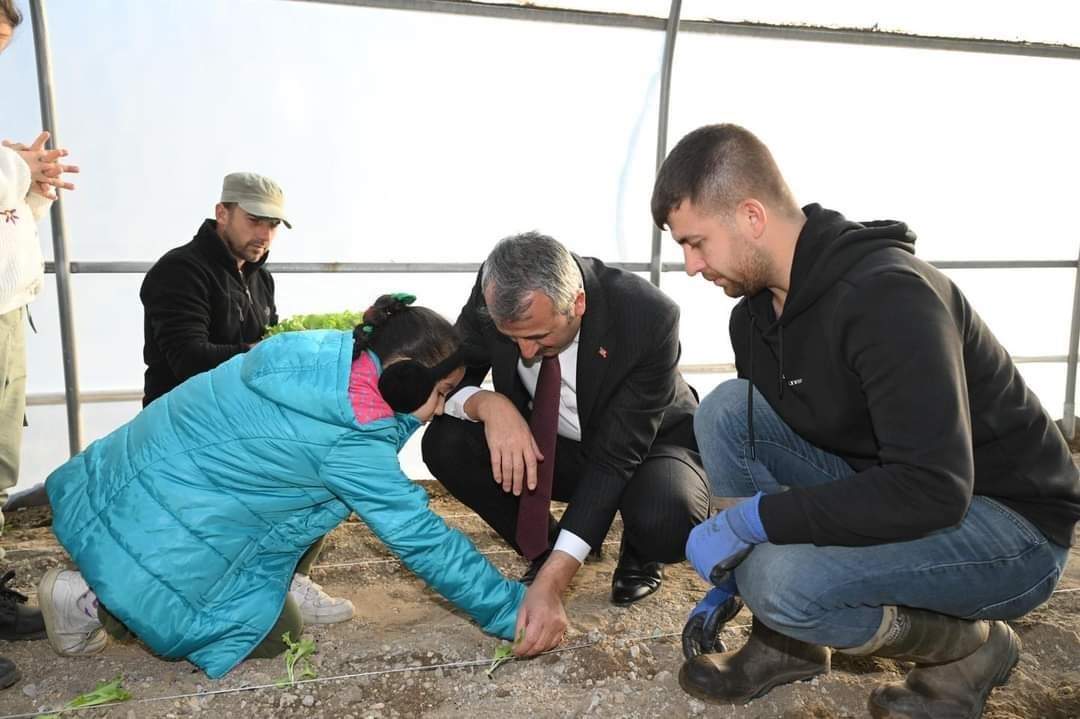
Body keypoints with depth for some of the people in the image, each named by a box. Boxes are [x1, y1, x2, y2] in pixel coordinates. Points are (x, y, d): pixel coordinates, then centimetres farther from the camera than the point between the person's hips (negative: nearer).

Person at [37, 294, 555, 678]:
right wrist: (512, 610, -10)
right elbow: (421, 539, -19)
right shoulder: (349, 442, -23)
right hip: (156, 524, -8)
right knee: (272, 636, 7)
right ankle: (98, 601, 6)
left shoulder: (329, 351, -4)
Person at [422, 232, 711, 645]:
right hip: (546, 445, 4)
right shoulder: (495, 295, -23)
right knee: (444, 444, -22)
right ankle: (545, 548, 1)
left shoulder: (650, 318, -33)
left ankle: (638, 555, 3)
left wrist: (550, 583, -37)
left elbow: (616, 456, -32)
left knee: (667, 522, -37)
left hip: (642, 449, -3)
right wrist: (488, 405, -36)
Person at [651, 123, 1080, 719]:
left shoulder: (886, 295, -28)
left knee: (784, 580, -30)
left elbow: (934, 489, -34)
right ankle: (784, 639, 1)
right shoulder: (754, 312, -2)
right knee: (724, 410, -11)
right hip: (878, 486, 7)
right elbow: (752, 435, 8)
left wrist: (752, 517, -29)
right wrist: (727, 584, 9)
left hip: (1011, 524, -7)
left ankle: (968, 648, 1)